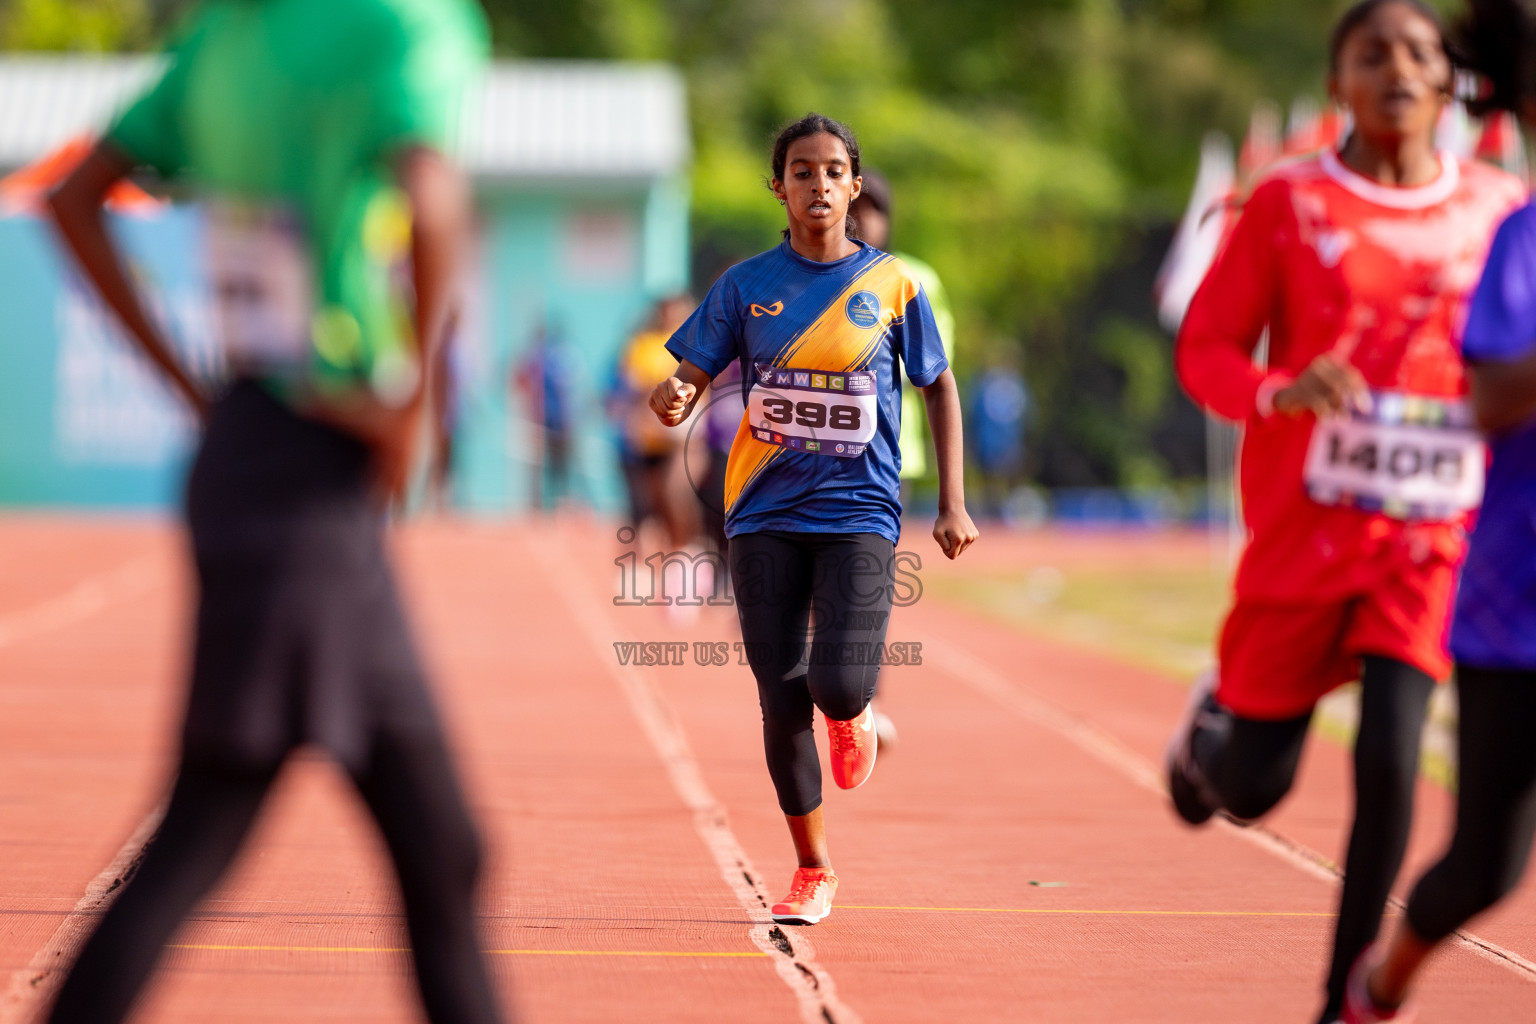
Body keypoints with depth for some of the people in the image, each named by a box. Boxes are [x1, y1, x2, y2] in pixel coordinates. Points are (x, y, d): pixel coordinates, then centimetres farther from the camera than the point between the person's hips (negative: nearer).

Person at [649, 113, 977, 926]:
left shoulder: (890, 284, 1)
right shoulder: (748, 285, 3)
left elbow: (940, 386, 10)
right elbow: (691, 375, 2)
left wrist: (952, 504, 5)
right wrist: (672, 399, -23)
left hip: (859, 513, -1)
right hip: (766, 514, 1)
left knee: (838, 686, -17)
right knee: (781, 701, 1)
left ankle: (851, 717, 24)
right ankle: (813, 870, 19)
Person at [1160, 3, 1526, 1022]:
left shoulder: (1499, 209, 3)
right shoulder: (1290, 202, -4)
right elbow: (1205, 348, -2)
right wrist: (1279, 394, -23)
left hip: (1434, 542, 1)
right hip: (1306, 529, -1)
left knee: (1389, 763, -13)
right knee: (1252, 789, 7)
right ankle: (1212, 723, 45)